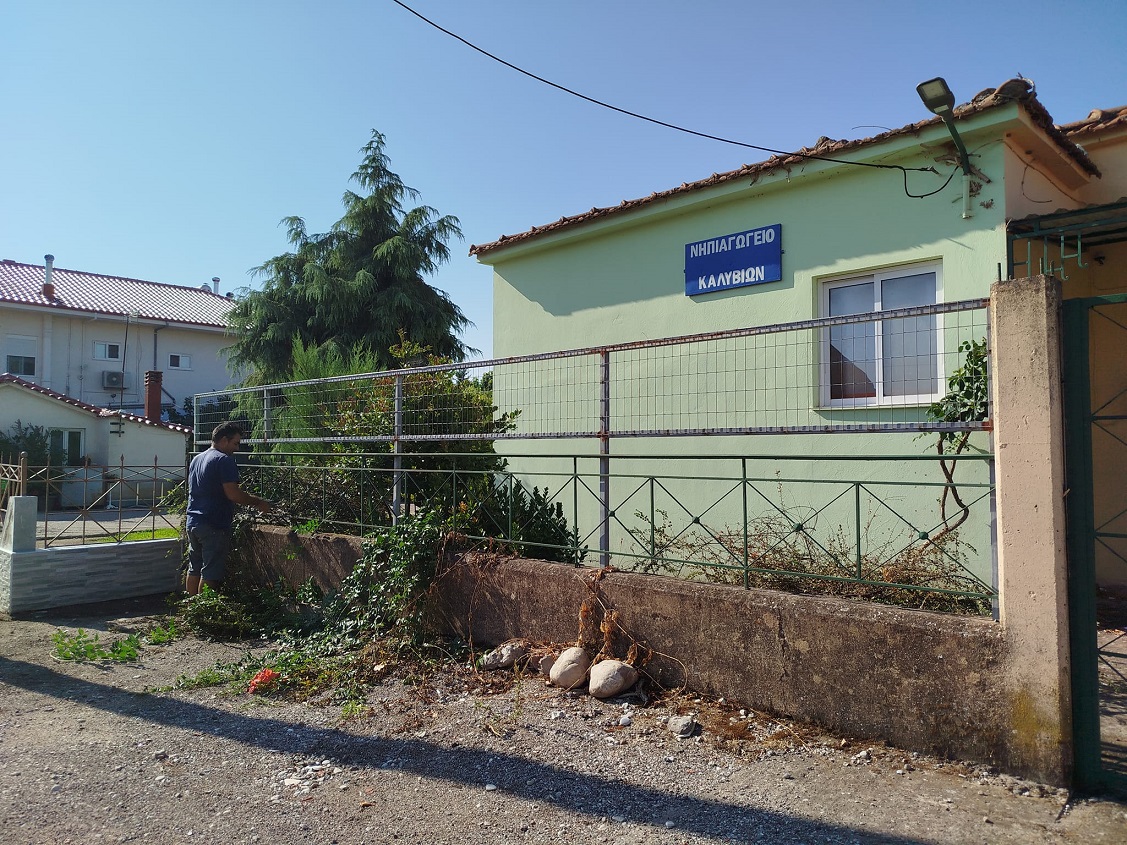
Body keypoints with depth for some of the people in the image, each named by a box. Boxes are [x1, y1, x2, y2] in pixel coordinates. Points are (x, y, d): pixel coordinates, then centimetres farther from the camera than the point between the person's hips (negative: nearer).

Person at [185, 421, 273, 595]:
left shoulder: (196, 459, 16)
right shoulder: (225, 460, -13)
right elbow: (233, 494, -20)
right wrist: (258, 502, -8)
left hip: (193, 522, 9)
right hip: (214, 525, -9)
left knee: (194, 569, 14)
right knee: (210, 573, -4)